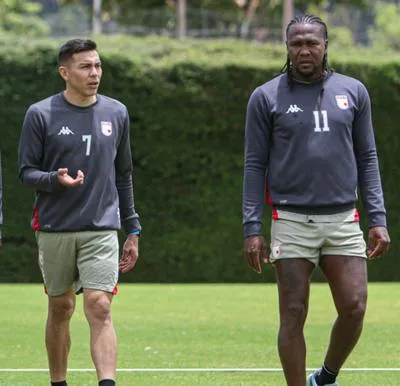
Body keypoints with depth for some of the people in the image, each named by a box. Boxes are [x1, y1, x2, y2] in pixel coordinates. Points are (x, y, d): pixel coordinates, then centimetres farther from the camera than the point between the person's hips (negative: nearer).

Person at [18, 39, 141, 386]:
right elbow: (26, 171, 0)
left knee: (100, 308, -13)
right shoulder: (41, 115, -2)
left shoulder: (117, 113, 8)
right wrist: (56, 179, -21)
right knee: (60, 308, 8)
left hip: (101, 230, 1)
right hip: (55, 230, 0)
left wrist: (132, 230, 13)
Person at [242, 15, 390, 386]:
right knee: (293, 315, -2)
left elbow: (367, 159, 11)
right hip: (291, 222, -2)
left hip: (343, 221, 2)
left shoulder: (353, 92, 8)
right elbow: (255, 166, 2)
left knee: (354, 309, -5)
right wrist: (252, 229, -5)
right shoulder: (266, 98, 1)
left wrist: (378, 219, 4)